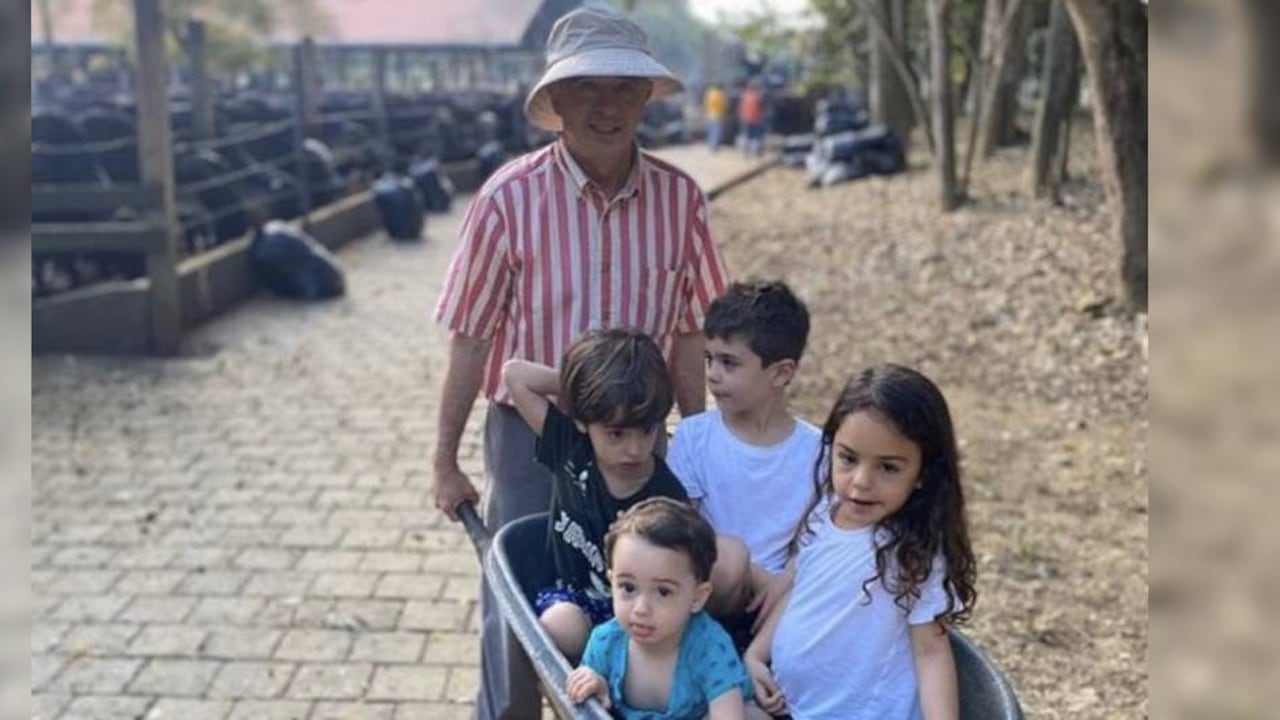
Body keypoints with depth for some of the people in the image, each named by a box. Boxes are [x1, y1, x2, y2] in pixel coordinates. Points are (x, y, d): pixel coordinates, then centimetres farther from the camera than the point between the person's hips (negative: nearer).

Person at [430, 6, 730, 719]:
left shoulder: (681, 198, -6)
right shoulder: (511, 197, -14)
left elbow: (689, 337, 2)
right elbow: (470, 340, -7)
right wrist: (446, 462, -2)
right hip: (531, 434, -2)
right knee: (517, 618, 9)